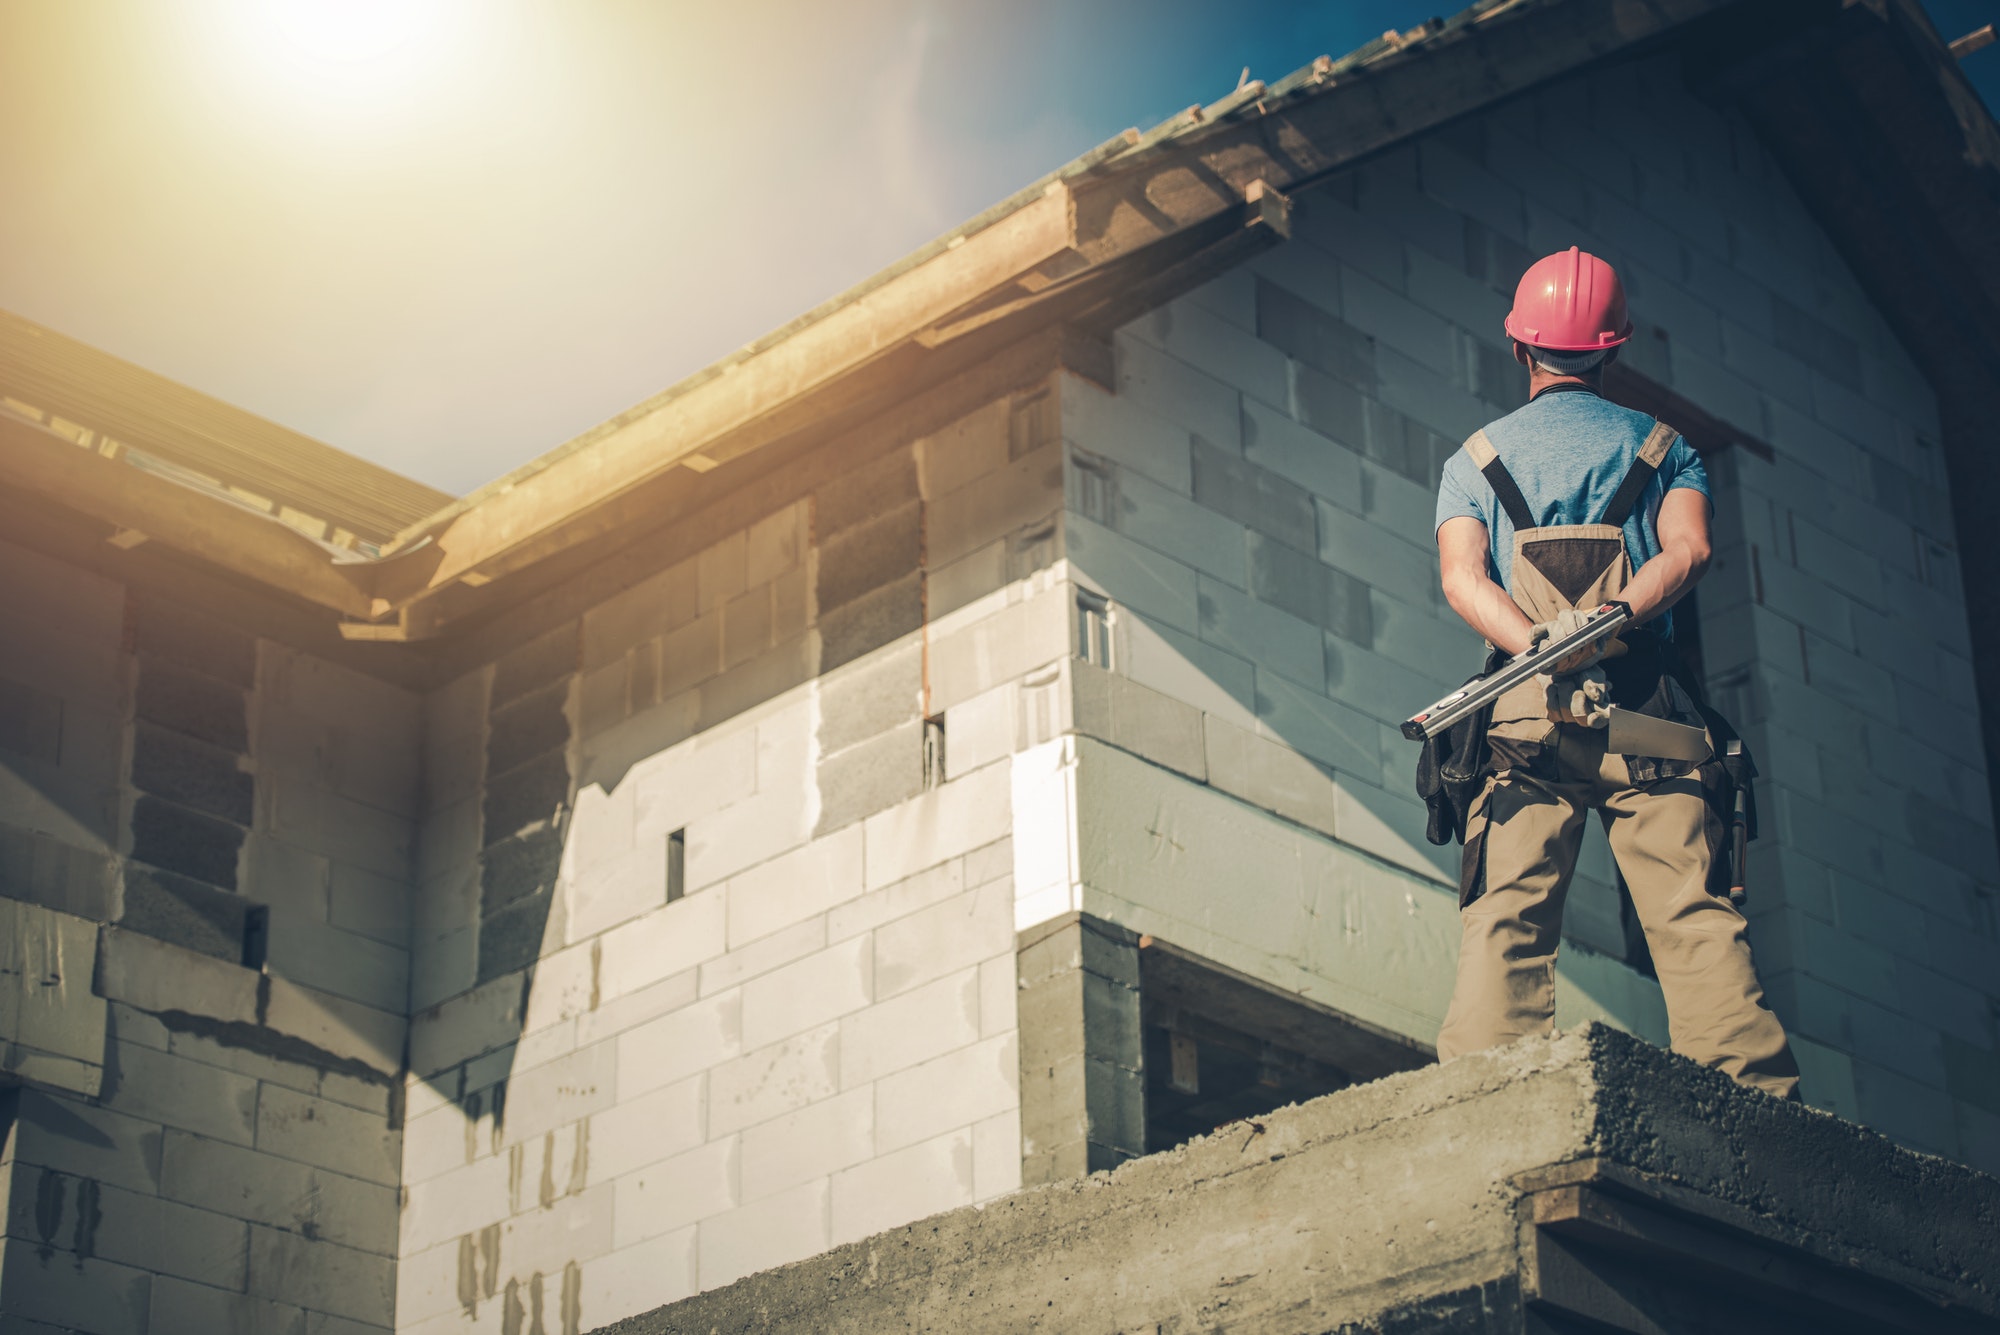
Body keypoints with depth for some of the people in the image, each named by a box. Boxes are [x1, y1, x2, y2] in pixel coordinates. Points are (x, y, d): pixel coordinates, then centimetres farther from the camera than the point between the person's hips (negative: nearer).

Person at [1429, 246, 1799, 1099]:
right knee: (1695, 915, -7)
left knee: (1504, 921, -6)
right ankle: (1756, 1104, -17)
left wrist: (1542, 651, -13)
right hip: (1648, 712, 0)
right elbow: (1687, 549, -1)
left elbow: (1462, 575, 1)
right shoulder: (1663, 447, 20)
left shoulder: (1475, 460, 20)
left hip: (1523, 710, 0)